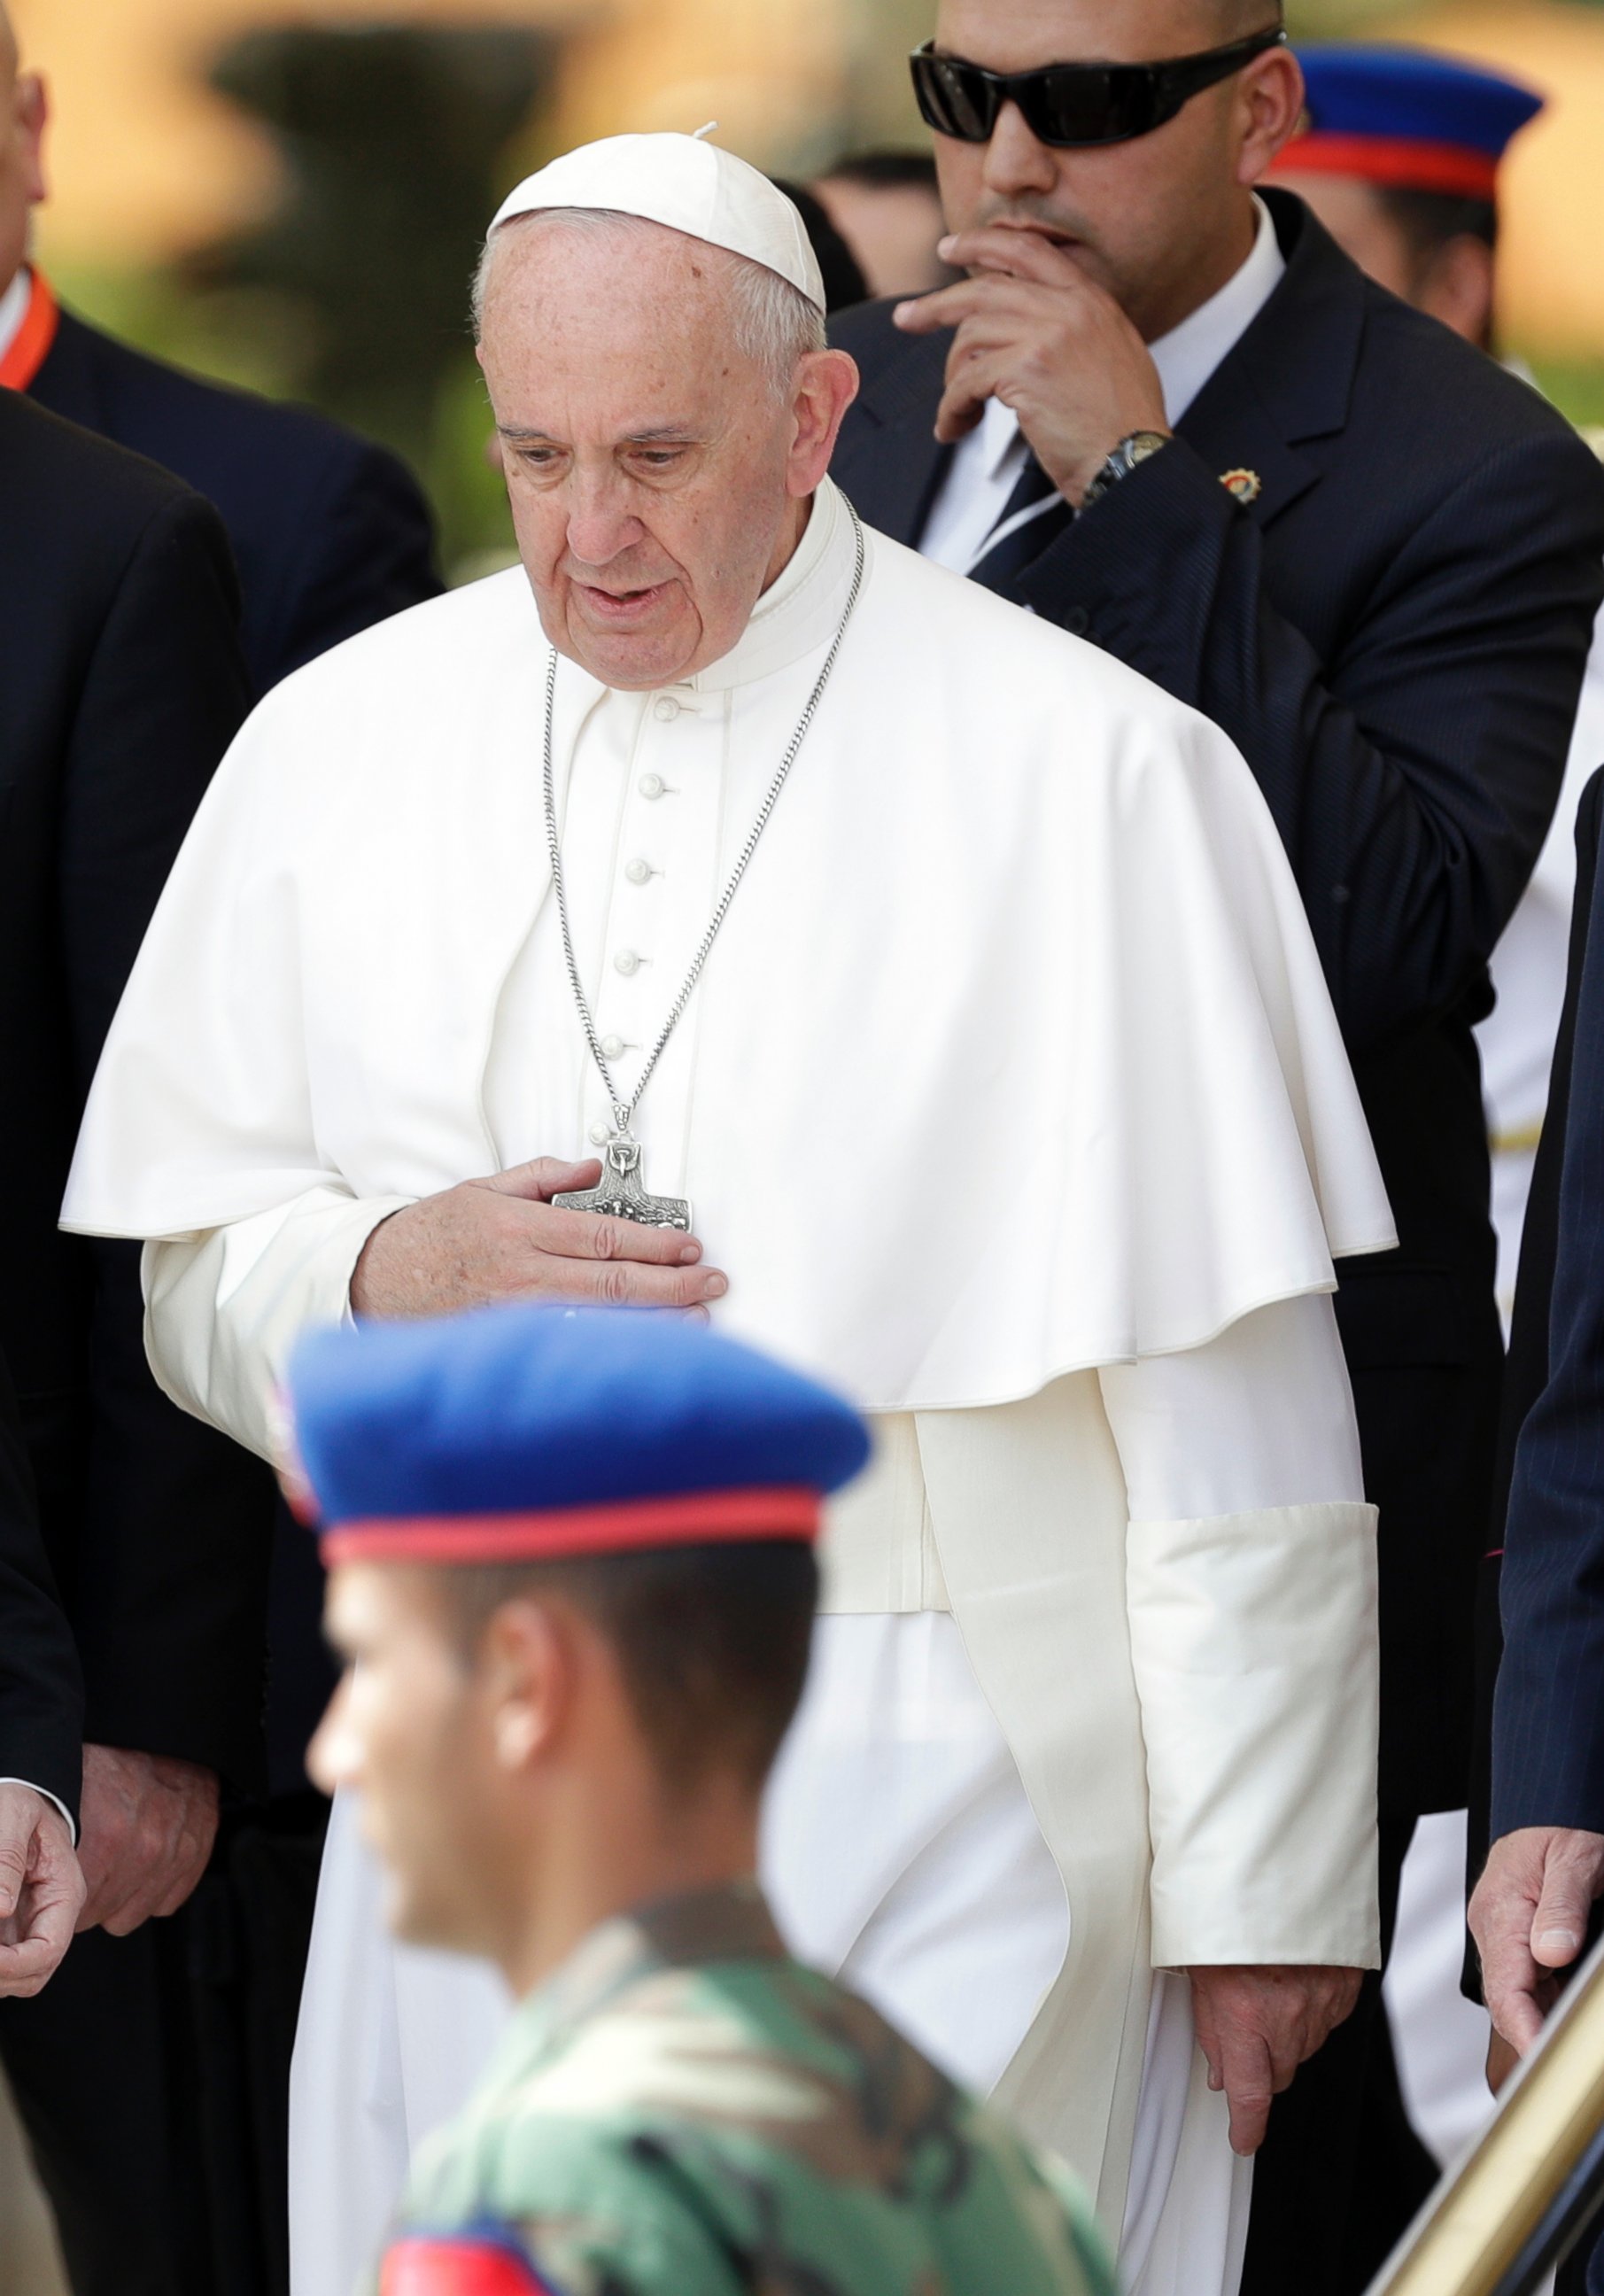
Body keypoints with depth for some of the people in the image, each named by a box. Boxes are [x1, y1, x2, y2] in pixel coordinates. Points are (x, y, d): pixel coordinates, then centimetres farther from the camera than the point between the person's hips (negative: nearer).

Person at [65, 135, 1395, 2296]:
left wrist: (1265, 1883, -6)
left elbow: (1230, 1405, -5)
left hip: (938, 1812, -4)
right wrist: (392, 1271, -8)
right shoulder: (338, 744, 8)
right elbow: (199, 1298, 14)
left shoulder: (1085, 772, -5)